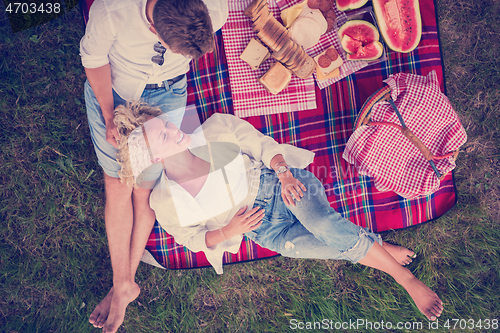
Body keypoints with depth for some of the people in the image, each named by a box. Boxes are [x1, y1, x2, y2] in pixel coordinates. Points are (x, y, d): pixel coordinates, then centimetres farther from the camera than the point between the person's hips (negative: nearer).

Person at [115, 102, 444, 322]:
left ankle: (407, 277, -13)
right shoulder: (165, 204, -14)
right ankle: (381, 247, 1)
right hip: (265, 228, 1)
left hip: (279, 183, 0)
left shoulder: (217, 128, -14)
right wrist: (227, 232, -18)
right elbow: (194, 239, 0)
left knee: (324, 224, -29)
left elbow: (263, 145, -5)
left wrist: (284, 173, -23)